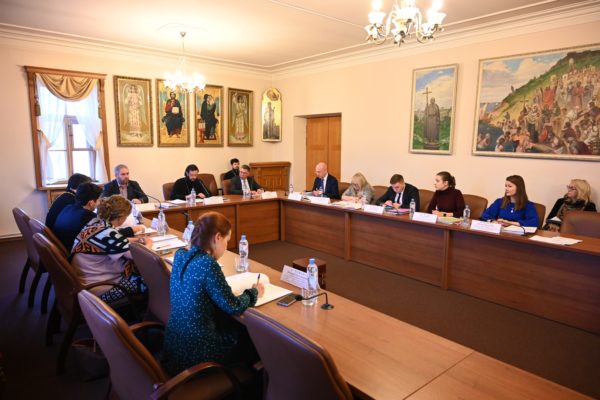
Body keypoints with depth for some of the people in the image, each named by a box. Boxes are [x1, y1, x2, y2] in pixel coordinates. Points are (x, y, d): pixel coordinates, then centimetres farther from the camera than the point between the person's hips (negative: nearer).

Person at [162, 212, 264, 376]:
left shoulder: (180, 255, -2)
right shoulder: (208, 264, -26)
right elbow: (234, 307, -18)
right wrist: (254, 292, -2)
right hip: (195, 353, -7)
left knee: (237, 326, 24)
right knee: (248, 333, 17)